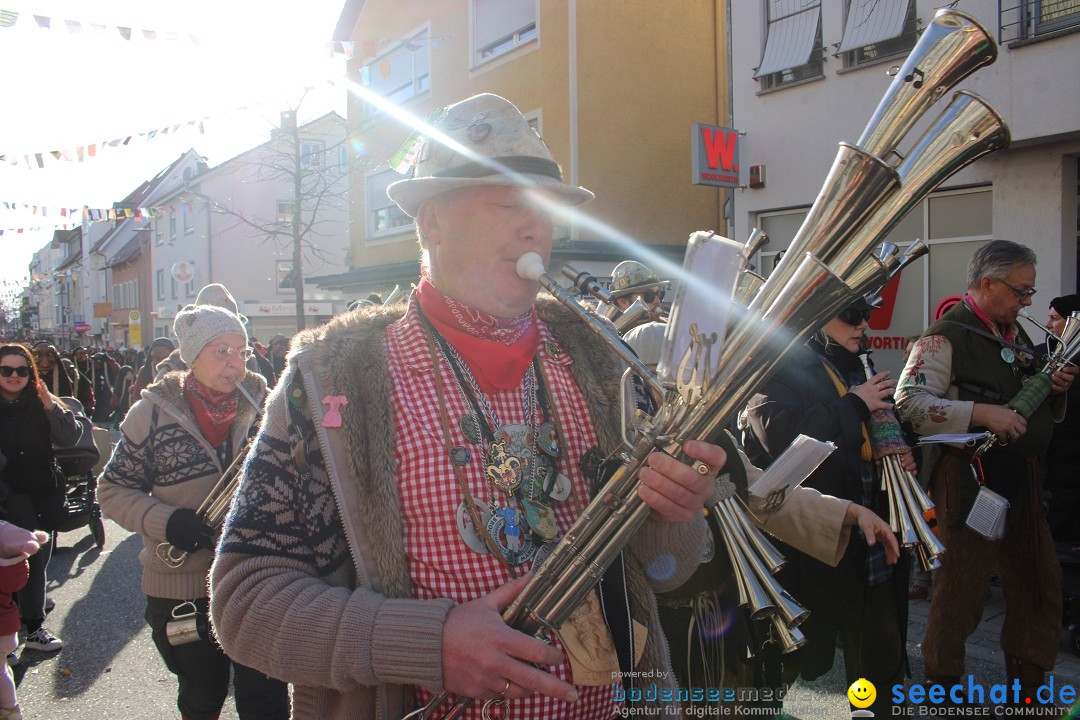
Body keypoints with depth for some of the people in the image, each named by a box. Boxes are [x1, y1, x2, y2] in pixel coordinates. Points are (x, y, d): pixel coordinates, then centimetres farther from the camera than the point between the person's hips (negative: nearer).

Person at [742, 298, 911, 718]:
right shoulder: (783, 368, -10)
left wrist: (900, 456, 5)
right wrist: (854, 405, -17)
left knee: (882, 658, 16)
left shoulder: (856, 370, 15)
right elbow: (781, 433, -28)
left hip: (865, 542, 7)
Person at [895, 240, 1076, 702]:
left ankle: (1029, 688, 31)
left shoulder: (1015, 334, 15)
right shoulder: (946, 336, -12)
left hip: (1020, 478, 9)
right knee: (961, 591, 1)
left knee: (1040, 585, 15)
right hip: (969, 479, -8)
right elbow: (910, 403, -23)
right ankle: (943, 689, 20)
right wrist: (981, 413, -28)